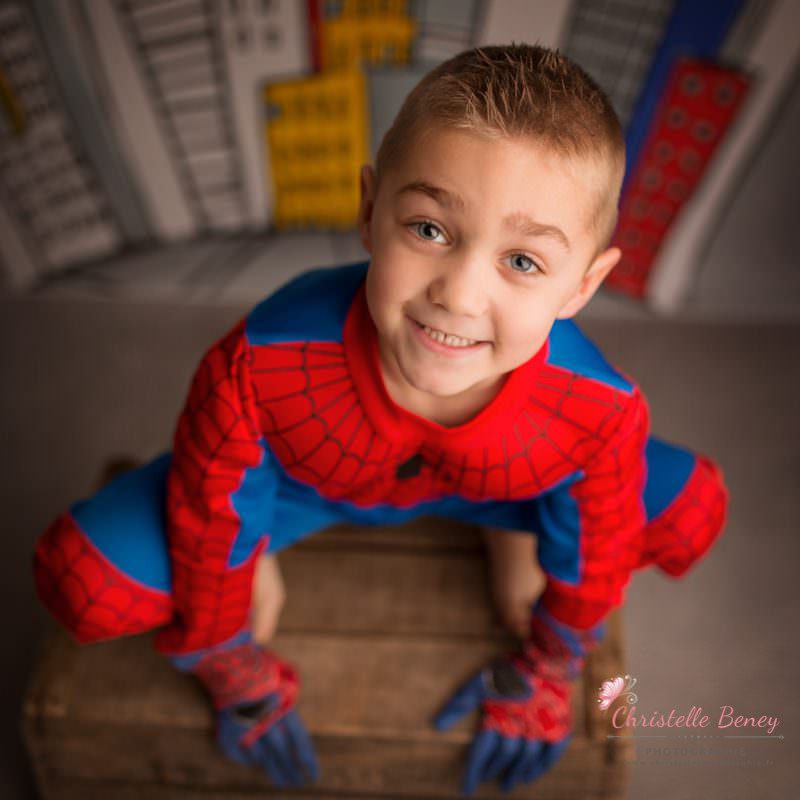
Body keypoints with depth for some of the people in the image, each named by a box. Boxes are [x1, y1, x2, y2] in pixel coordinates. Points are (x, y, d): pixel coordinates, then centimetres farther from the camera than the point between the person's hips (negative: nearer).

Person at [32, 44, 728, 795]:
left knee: (692, 515, -13)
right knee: (85, 577, -20)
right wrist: (236, 679, -3)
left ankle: (510, 530, 17)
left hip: (489, 483, 2)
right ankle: (259, 562, 13)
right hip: (299, 478, -1)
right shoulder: (259, 368, -40)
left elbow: (598, 552, -12)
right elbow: (207, 529, -20)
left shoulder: (602, 411, -35)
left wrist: (539, 676, 3)